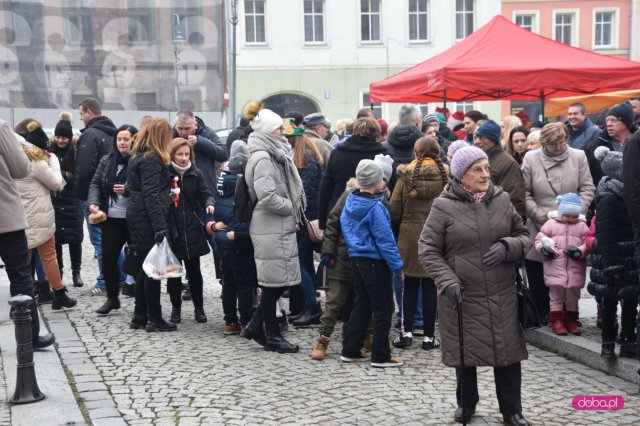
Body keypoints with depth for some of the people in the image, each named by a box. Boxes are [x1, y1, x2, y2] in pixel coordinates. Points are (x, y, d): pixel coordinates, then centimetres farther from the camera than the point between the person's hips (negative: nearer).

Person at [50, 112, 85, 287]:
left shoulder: (76, 151, -5)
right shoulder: (49, 151, 2)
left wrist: (68, 176, -20)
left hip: (72, 201, -2)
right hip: (53, 201, 2)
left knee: (74, 237, 3)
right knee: (55, 237, 5)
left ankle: (76, 272, 15)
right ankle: (57, 271, 17)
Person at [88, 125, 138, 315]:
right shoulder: (107, 161, 9)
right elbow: (95, 184, 9)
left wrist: (128, 190, -25)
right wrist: (93, 202, -7)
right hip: (111, 218, 5)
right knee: (108, 257, 5)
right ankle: (112, 298, 19)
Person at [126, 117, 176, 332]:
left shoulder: (139, 156, 16)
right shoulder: (152, 159, -14)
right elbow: (151, 195, -22)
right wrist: (160, 226, -26)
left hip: (137, 217, 10)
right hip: (148, 218, -10)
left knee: (146, 267, 14)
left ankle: (139, 316, 19)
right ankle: (154, 319, 1)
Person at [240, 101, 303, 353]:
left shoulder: (274, 155, 16)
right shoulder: (262, 158, -15)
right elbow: (267, 196, -24)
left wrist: (293, 214, 10)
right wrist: (292, 208, -11)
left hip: (281, 227, 10)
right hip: (270, 230, -10)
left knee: (281, 281, 13)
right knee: (274, 282, 0)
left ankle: (255, 327, 21)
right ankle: (273, 336, 11)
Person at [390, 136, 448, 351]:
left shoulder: (406, 175, -5)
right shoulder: (445, 175, -6)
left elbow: (394, 209, -4)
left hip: (409, 234, 0)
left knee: (410, 285, 11)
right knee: (430, 285, 7)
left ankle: (406, 331, 8)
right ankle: (429, 336, 10)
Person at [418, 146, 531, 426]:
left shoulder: (502, 200, 4)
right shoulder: (444, 206, -6)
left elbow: (524, 236, 10)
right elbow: (427, 249, -6)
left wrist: (507, 246, -13)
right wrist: (447, 281, -17)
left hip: (502, 295, 2)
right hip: (462, 295, -2)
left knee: (507, 352, 6)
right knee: (465, 351, 12)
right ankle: (466, 403, 34)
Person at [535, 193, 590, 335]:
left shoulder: (582, 226, 6)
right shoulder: (551, 224, 3)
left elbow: (587, 244, 1)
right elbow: (539, 239, 5)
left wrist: (579, 251, -17)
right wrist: (543, 248, -14)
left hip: (575, 269, 1)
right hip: (555, 266, -1)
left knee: (573, 295, 10)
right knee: (556, 295, 3)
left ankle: (571, 320, 22)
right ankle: (556, 320, 12)